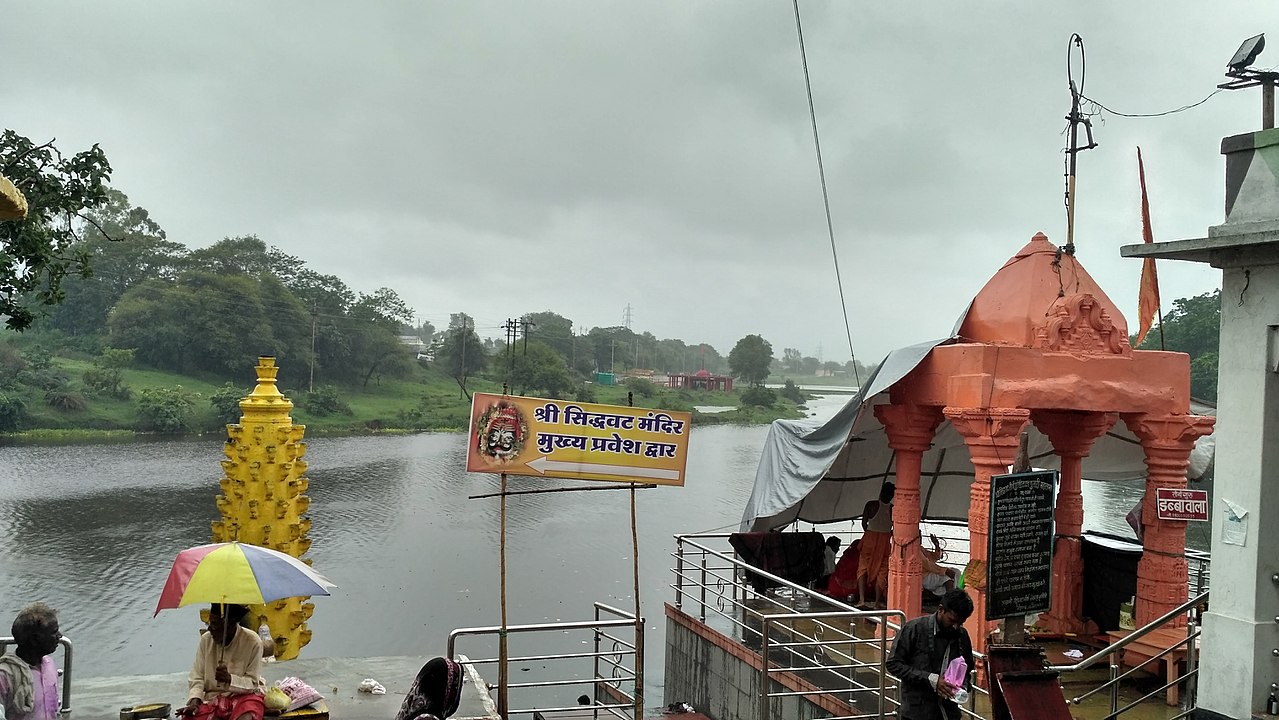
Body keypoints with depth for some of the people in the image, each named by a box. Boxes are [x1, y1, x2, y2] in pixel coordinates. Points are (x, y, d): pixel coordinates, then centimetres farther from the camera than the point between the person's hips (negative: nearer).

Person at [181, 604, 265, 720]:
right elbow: (196, 678, 2)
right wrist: (194, 701, -15)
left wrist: (230, 679, -26)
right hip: (213, 696, 4)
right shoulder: (206, 639, 0)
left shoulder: (252, 642, -11)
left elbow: (253, 683, -8)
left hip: (245, 695, -4)